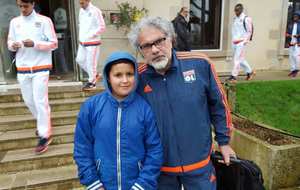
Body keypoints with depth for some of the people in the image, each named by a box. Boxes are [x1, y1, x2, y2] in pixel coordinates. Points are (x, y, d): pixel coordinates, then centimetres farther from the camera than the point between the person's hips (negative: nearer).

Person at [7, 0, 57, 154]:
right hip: (22, 69, 5)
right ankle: (42, 122, 38)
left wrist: (35, 44, -20)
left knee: (40, 101, -6)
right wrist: (13, 45, -10)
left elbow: (53, 44, -5)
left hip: (40, 68, -5)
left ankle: (45, 135, 3)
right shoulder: (14, 22, 10)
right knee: (28, 101, 14)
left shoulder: (44, 21, -3)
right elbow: (9, 42, 13)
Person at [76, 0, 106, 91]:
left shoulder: (95, 11, -14)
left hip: (92, 42, -8)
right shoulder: (81, 10, 9)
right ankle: (95, 75, 26)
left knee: (91, 63, -2)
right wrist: (81, 36, 7)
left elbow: (102, 27, -16)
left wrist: (89, 35, -16)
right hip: (82, 42, 8)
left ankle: (92, 82, 13)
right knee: (80, 60, 12)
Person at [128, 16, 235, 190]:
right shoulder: (137, 78, -11)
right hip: (160, 168, 1)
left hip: (199, 163, 0)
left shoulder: (199, 64, -13)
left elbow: (218, 105, -1)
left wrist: (224, 141, 5)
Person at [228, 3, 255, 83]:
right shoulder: (235, 19, 13)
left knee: (237, 59, -9)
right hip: (235, 42, 8)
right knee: (241, 59, 14)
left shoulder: (246, 19, -7)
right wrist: (233, 40, 14)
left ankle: (234, 76, -5)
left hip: (241, 42, -7)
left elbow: (249, 31, -7)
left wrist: (245, 41, -12)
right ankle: (250, 71, 31)